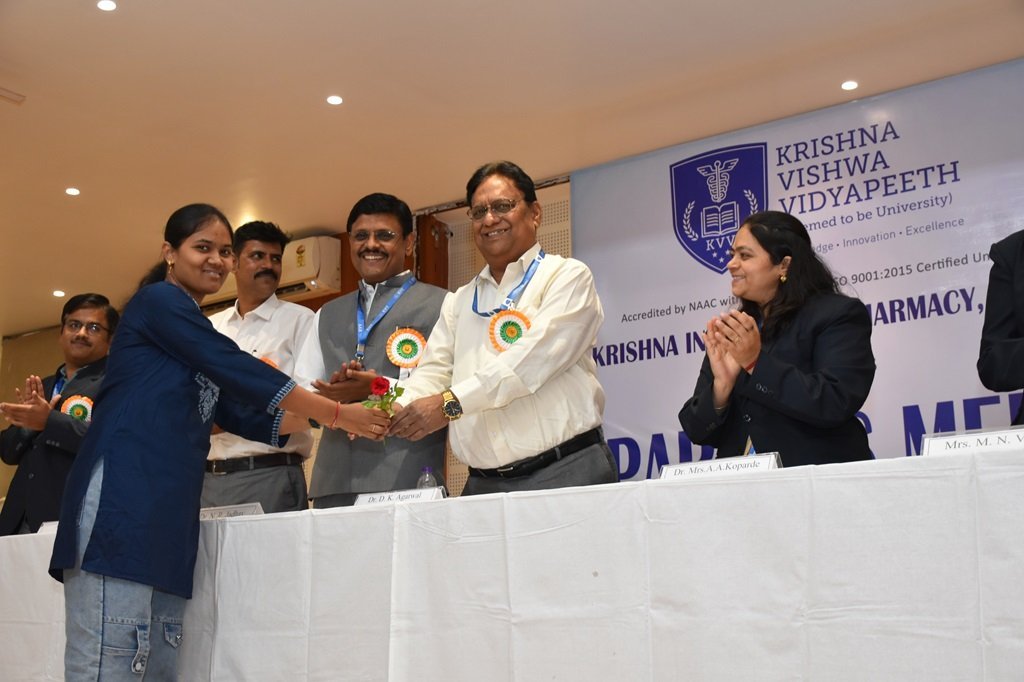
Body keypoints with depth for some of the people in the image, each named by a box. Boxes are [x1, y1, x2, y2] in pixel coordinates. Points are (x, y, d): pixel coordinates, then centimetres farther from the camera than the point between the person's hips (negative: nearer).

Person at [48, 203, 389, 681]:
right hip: (119, 499, -9)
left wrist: (321, 418, 12)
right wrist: (337, 413, -5)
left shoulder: (194, 335, 26)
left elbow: (240, 415, 23)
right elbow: (240, 370, -8)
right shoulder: (158, 301, 0)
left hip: (168, 513, 9)